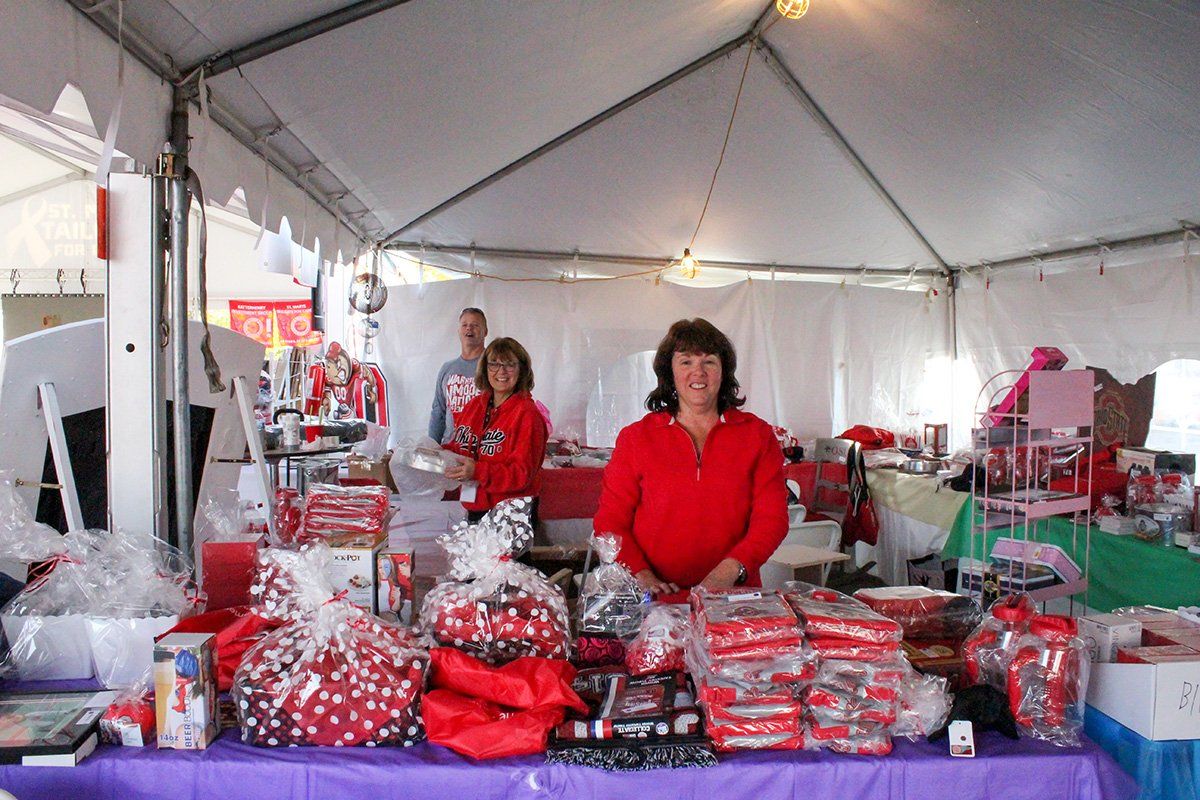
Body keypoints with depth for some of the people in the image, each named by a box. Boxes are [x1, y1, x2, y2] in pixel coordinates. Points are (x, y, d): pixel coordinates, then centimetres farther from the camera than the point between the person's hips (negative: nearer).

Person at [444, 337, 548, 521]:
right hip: (473, 509, 6)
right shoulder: (474, 406, 8)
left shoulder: (527, 414, -13)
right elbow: (459, 446, 19)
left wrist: (477, 471, -30)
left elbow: (522, 473, -19)